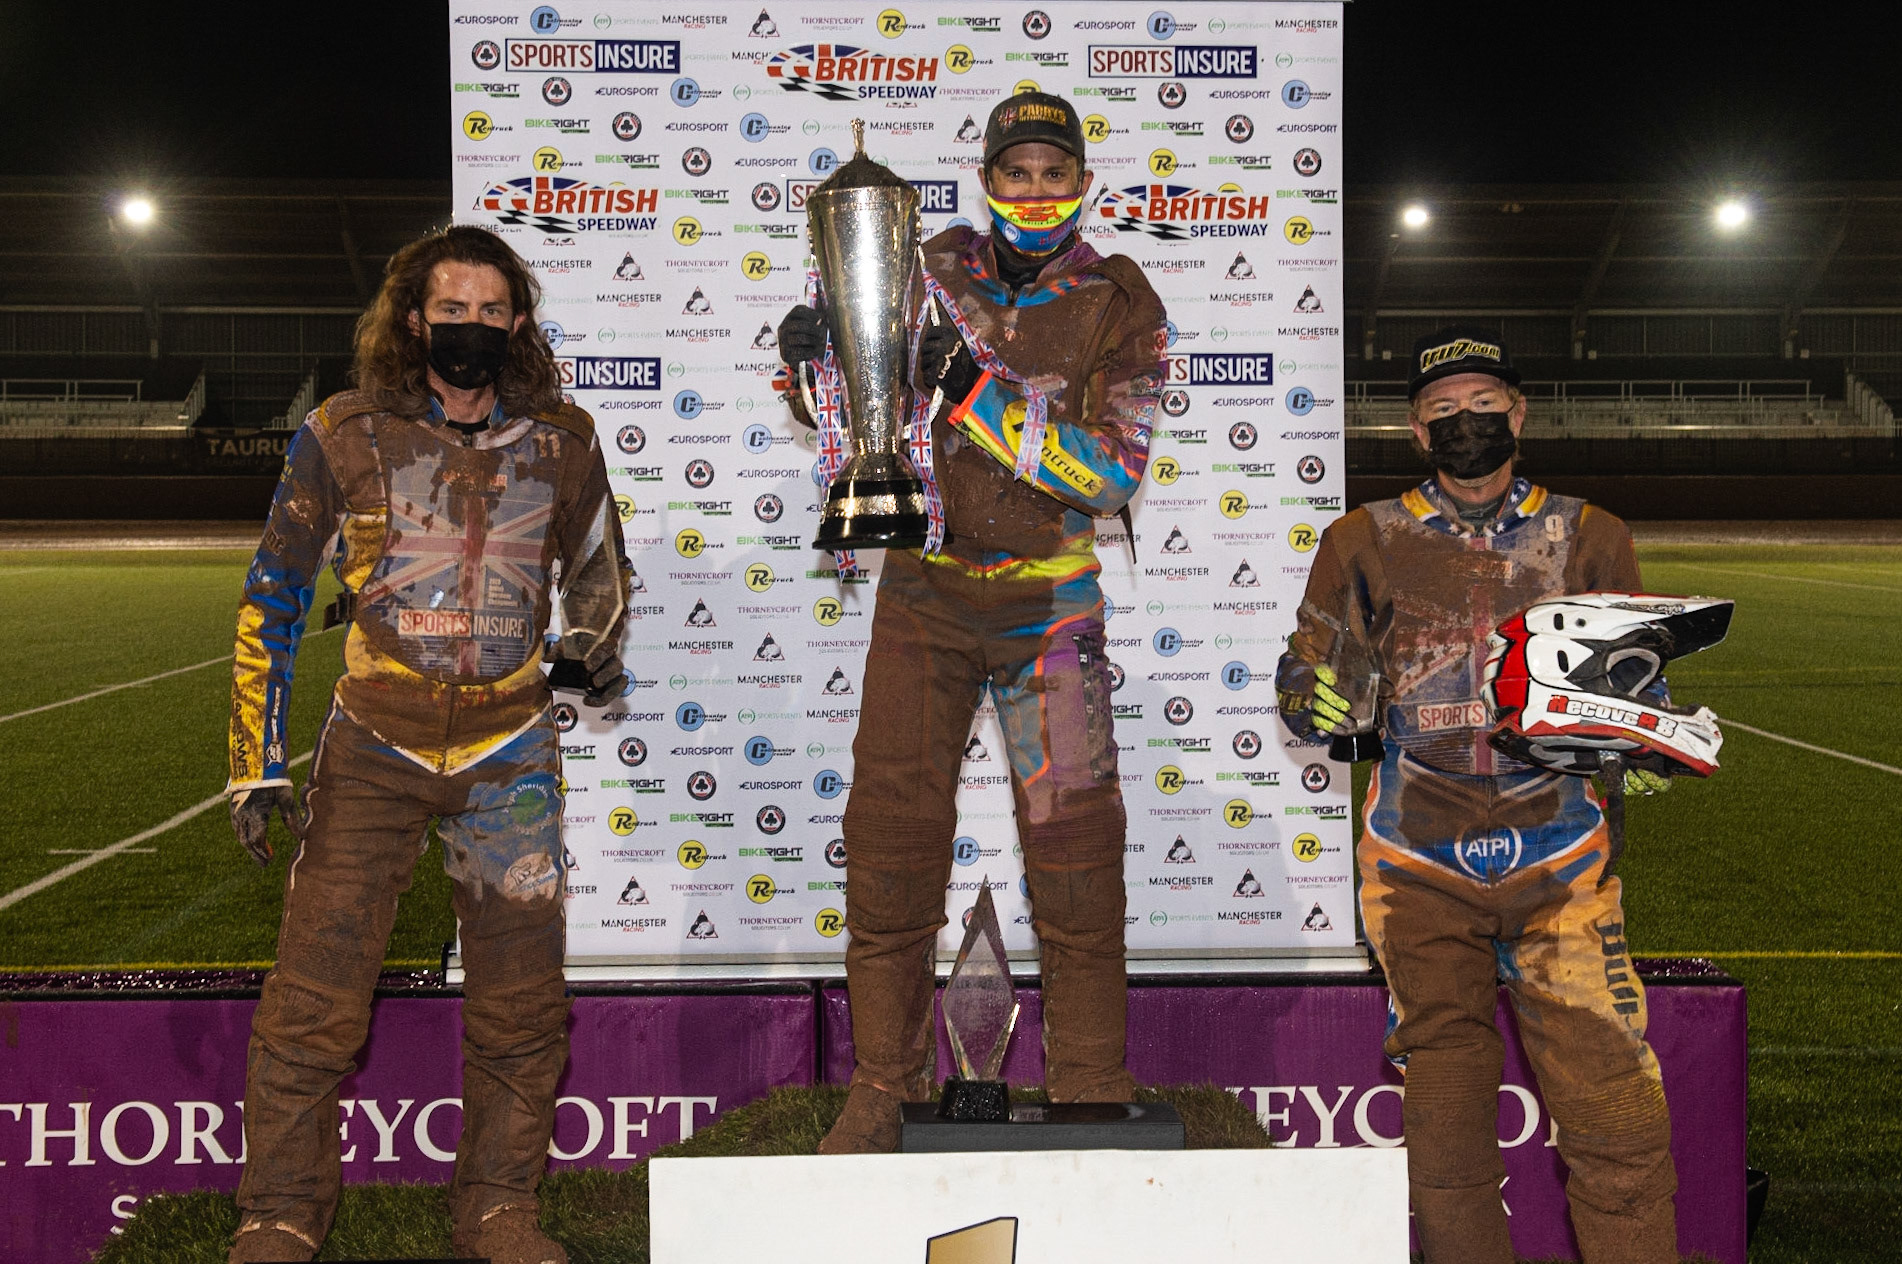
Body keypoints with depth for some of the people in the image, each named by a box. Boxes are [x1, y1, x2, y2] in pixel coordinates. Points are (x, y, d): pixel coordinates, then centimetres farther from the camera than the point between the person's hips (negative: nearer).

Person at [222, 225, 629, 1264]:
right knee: (313, 1003, -4)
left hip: (509, 756, 2)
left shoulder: (561, 445, 1)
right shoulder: (344, 438, -3)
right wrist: (258, 764, -2)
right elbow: (272, 598, 2)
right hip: (373, 750, -1)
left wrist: (594, 654, 36)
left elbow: (596, 572, 21)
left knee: (522, 1005, 5)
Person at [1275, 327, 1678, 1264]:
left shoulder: (1587, 539, 10)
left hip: (1560, 865, 0)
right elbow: (1307, 680, 7)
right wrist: (1318, 696, -16)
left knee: (1620, 1129, -8)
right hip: (1421, 871, 0)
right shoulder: (1367, 543, 8)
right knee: (1446, 1138, 3)